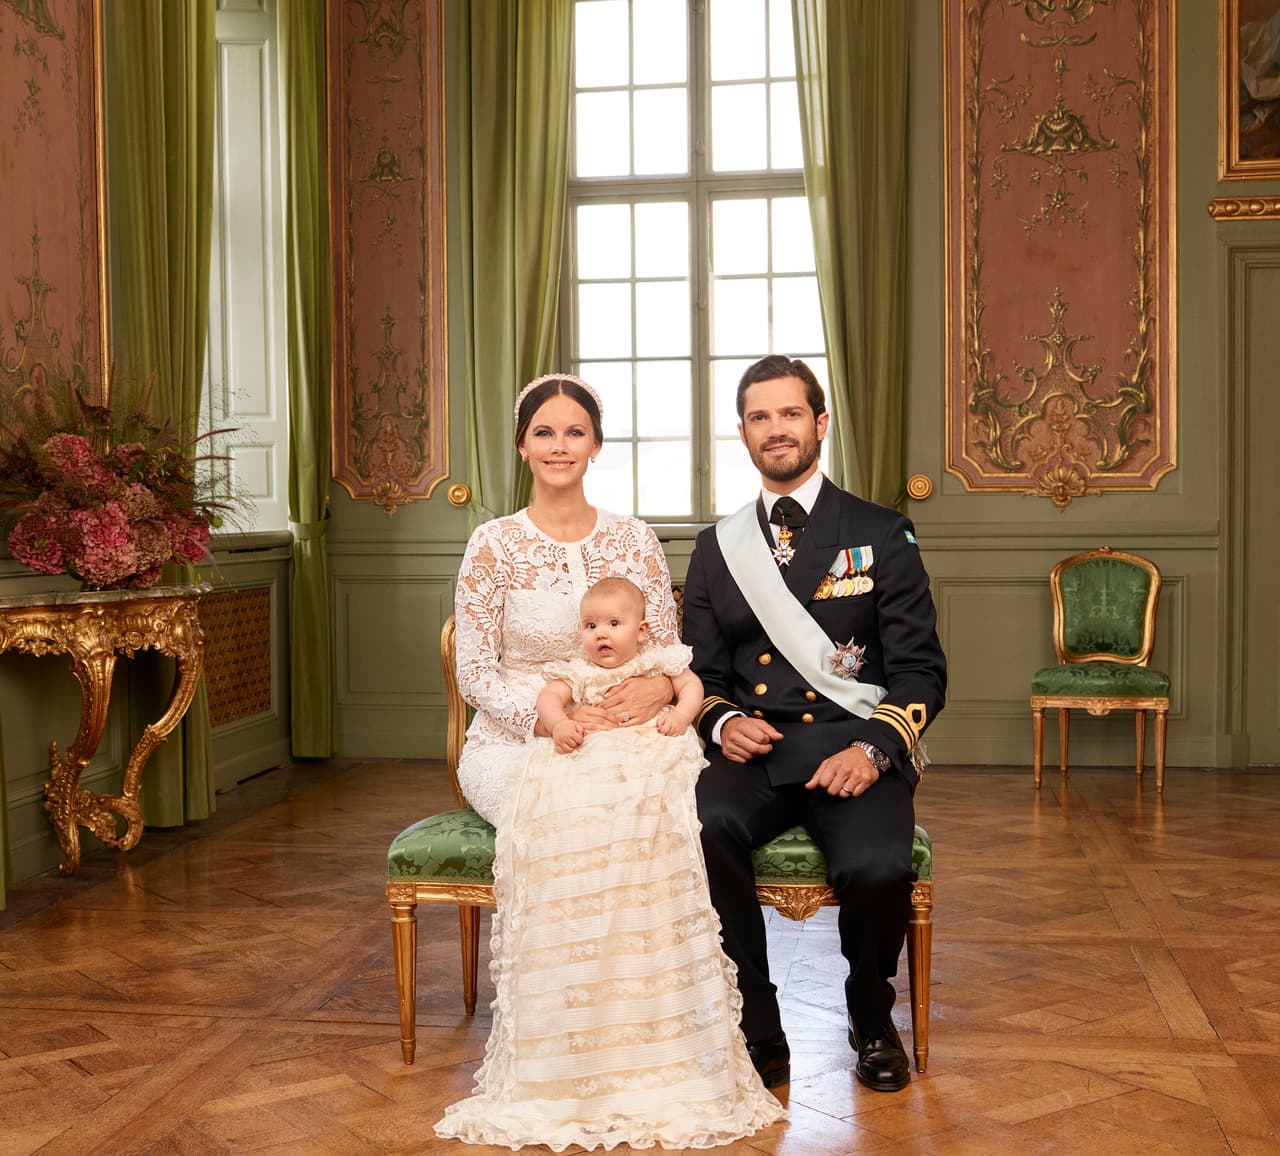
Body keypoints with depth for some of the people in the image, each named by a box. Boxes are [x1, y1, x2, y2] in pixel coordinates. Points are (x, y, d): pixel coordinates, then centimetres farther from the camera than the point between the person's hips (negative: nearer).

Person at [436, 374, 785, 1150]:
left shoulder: (634, 539, 8)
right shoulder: (494, 545, 1)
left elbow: (668, 650, 7)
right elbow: (476, 671, -2)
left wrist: (656, 687, -17)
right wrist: (546, 708, -21)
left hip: (624, 740, 2)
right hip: (513, 743, -2)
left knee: (669, 799, -33)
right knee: (565, 810, -36)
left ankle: (657, 1045, -21)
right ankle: (566, 1056, -21)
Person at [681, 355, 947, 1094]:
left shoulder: (881, 535, 8)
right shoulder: (718, 548, 17)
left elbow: (921, 670, 2)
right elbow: (701, 673, 16)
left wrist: (871, 749, -16)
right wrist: (722, 722, -7)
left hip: (854, 751, -1)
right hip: (755, 755, 2)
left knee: (879, 866, -32)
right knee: (698, 830, -32)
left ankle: (872, 1017, 3)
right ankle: (759, 1033, -13)